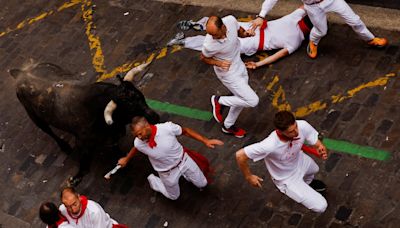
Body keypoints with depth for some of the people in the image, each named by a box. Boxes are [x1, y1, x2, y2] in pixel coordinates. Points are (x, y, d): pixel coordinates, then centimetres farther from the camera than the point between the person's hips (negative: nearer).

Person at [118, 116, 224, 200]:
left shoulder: (167, 128, -35)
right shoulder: (138, 143, -29)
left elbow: (185, 131, -16)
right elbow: (135, 148, -2)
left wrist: (206, 141, -17)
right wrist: (126, 159, 18)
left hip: (184, 160, 1)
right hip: (168, 173, -1)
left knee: (202, 183, 16)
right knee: (174, 196, 21)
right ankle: (153, 180, 42)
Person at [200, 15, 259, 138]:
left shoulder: (231, 20, -24)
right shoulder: (209, 44, -35)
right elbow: (203, 58, -13)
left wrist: (246, 34, -21)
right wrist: (218, 63, -30)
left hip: (239, 65, 7)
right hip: (228, 74, -6)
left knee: (241, 99, 23)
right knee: (253, 101, -7)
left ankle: (228, 126, 46)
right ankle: (218, 101, 10)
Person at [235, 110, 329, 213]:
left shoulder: (303, 126, -33)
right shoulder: (270, 145, -45)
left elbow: (316, 143, -16)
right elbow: (240, 155, -36)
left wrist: (321, 149, -40)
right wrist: (249, 177, -20)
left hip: (300, 161, 5)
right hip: (286, 179, -5)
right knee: (320, 207, -2)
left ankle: (307, 182, 59)